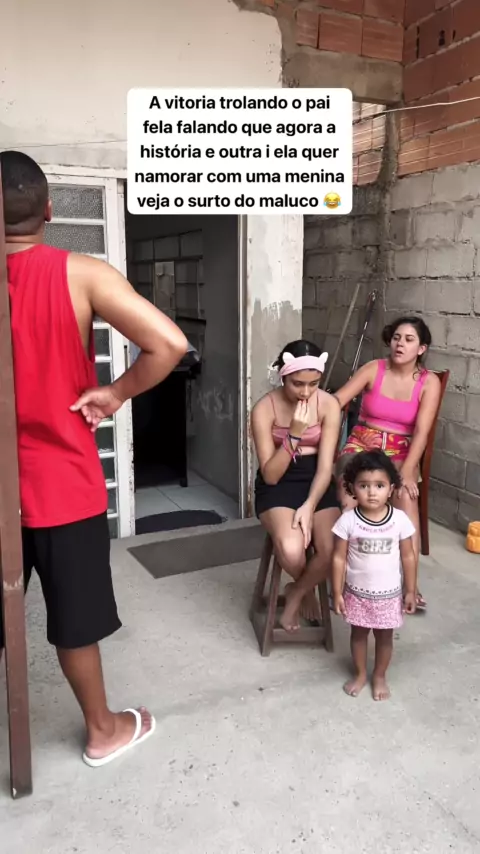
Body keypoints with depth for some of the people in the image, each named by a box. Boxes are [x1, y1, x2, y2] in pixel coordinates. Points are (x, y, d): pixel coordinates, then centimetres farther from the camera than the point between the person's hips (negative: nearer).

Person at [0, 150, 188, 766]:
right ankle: (103, 730, 35)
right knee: (74, 617, 15)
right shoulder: (81, 275, -13)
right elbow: (169, 344, -22)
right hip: (61, 479, -2)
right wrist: (116, 394, -9)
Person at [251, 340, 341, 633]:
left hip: (317, 483, 2)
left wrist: (309, 506, -26)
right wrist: (294, 434, -27)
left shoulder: (329, 405, -8)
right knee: (291, 550, -30)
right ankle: (307, 589, 8)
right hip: (278, 485, -2)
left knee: (333, 551, -24)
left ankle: (296, 594, 9)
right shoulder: (265, 409, -14)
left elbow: (325, 467, -11)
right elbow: (270, 475, -15)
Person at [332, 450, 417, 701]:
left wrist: (410, 591, 0)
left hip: (389, 594, 0)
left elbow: (408, 557, -4)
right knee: (358, 634, 20)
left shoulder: (400, 520, -15)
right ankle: (360, 674, 43)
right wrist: (337, 593, -7)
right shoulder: (347, 520, -17)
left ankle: (379, 677, 41)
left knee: (384, 636, 18)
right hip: (357, 593, 0)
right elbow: (339, 558, -9)